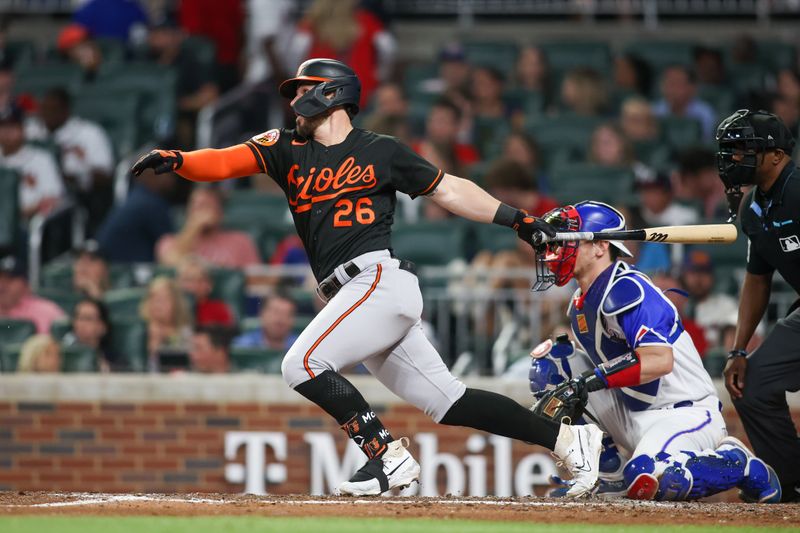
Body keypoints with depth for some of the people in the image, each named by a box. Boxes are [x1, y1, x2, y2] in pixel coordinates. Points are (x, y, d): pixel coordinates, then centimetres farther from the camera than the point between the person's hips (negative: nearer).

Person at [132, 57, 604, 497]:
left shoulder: (381, 152, 4)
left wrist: (517, 219, 2)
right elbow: (223, 163, 3)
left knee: (302, 363, -20)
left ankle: (388, 455, -15)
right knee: (448, 401, 4)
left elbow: (449, 190, 10)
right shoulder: (287, 150, 17)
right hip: (351, 295, 6)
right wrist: (176, 160, -16)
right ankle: (567, 438, 11)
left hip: (382, 279, -6)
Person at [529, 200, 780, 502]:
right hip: (633, 416, 9)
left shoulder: (625, 291, -20)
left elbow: (661, 361, -32)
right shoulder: (580, 303, 10)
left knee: (645, 481, -35)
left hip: (685, 414, -9)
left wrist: (596, 378, -34)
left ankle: (737, 463, -6)